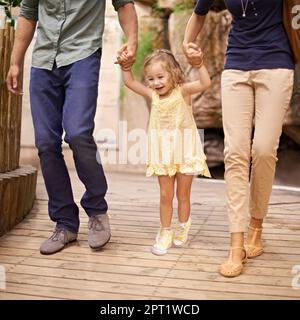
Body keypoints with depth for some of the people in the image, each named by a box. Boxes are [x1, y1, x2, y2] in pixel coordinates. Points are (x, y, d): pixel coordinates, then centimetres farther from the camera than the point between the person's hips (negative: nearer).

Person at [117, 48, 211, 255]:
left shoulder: (183, 91, -11)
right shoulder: (153, 95, 2)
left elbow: (205, 84, -25)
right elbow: (130, 82, 6)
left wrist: (199, 64, -35)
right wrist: (125, 65, -6)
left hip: (185, 151, -3)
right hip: (163, 152, 3)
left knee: (183, 194, 10)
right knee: (165, 195, 8)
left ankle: (183, 229, 27)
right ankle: (165, 233, 17)